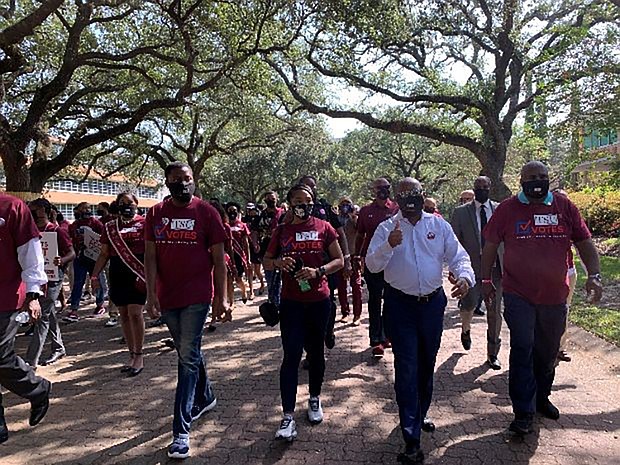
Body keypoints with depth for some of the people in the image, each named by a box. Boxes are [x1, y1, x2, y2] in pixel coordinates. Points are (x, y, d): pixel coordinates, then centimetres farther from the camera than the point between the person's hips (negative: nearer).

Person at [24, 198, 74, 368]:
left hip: (52, 277, -7)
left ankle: (31, 360, -4)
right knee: (49, 314, 17)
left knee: (42, 317, -7)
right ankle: (58, 348, 31)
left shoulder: (57, 231, -10)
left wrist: (62, 261, -31)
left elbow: (72, 253, -11)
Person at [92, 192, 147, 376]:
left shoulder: (144, 223, 0)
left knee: (134, 313, -10)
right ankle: (132, 355, 20)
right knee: (124, 314, 9)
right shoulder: (110, 227, 13)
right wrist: (95, 275, 6)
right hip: (117, 276, 5)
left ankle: (139, 355, 4)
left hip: (137, 274, -5)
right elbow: (104, 254, 16)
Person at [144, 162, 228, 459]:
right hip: (167, 297, 4)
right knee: (188, 354, 19)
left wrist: (220, 297, -4)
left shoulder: (206, 212, -4)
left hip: (197, 297, -4)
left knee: (188, 359, -3)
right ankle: (205, 397, 42)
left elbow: (218, 258, -3)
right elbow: (150, 256, 3)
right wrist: (151, 294, -6)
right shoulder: (156, 213, 5)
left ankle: (181, 431, 4)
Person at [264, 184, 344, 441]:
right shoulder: (281, 231, 3)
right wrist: (279, 262, -12)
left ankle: (315, 398, 37)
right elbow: (267, 261, 11)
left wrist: (317, 271, -17)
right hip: (291, 302, 0)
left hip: (319, 301, 1)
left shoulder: (324, 227, -1)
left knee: (316, 351, 15)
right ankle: (288, 416, 2)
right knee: (291, 355, -4)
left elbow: (339, 260, 0)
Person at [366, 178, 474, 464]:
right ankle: (411, 439, 5)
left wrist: (464, 276, -22)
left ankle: (419, 415, 43)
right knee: (407, 369, -3)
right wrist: (389, 246, -28)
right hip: (400, 305, -3)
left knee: (427, 364, 19)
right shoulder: (386, 229, -2)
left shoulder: (439, 226, 4)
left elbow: (458, 256, -1)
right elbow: (372, 266, -10)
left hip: (433, 303, 3)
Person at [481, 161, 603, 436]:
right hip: (519, 295, -3)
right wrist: (486, 280, 1)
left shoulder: (564, 207, 2)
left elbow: (584, 243, 5)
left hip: (555, 296, 3)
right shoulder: (508, 209, -5)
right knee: (522, 351, -5)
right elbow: (490, 246, 1)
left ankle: (541, 398, 39)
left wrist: (594, 274, -8)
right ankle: (523, 413, 6)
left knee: (548, 352, 18)